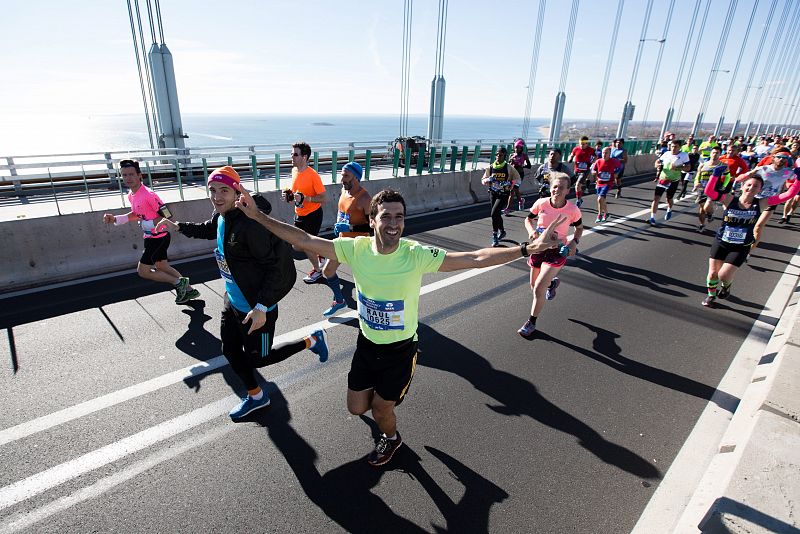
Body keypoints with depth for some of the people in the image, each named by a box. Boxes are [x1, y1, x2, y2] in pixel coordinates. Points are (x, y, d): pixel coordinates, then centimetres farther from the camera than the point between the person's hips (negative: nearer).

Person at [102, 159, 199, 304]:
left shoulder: (148, 194, -23)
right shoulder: (131, 196, 5)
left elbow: (167, 217, -22)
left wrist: (146, 224, -22)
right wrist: (115, 219, 9)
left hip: (159, 237, -9)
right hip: (151, 237, 9)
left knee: (143, 271, -3)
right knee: (162, 267, 19)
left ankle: (179, 282, 5)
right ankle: (189, 290, 28)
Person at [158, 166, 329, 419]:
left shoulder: (250, 223, -28)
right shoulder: (221, 216, 1)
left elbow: (275, 267, -27)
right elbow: (208, 229, 28)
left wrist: (262, 307, -29)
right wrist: (178, 226, 26)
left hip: (256, 307, -9)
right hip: (233, 299, 9)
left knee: (258, 358, 8)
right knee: (231, 351, 19)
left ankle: (311, 340, 26)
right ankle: (256, 396, 42)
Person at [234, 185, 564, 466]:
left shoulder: (417, 255, -24)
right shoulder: (356, 248, -17)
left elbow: (475, 259, -27)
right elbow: (305, 241, -14)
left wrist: (528, 249, -34)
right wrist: (258, 216, -16)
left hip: (400, 349, -3)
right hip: (367, 343, 3)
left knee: (380, 411, 15)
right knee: (356, 407, 18)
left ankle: (391, 439, 53)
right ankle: (384, 394, 53)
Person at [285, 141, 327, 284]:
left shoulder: (313, 175, -21)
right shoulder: (294, 171, 1)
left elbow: (323, 198, -20)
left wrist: (304, 198, -29)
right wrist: (290, 195, -3)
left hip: (313, 215, -8)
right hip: (299, 214, 8)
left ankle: (317, 270, 22)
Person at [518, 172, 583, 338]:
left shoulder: (573, 210, -14)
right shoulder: (541, 203, -11)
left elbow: (579, 228, 6)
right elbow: (529, 219, 7)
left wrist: (574, 242, -13)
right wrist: (532, 231, -14)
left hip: (557, 252, -3)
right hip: (538, 248, 4)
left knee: (538, 289, -12)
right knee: (534, 286, 17)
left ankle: (531, 324, 9)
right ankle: (552, 282, 54)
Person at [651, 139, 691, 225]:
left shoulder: (684, 155, -6)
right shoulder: (666, 154, 3)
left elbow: (688, 167, -6)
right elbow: (657, 161, 15)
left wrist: (677, 168, -23)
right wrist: (658, 165, -9)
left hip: (673, 180, -2)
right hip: (662, 179, 2)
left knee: (669, 199, 13)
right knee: (656, 198, -9)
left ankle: (669, 211, 47)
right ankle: (652, 218, -8)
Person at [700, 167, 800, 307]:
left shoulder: (761, 204, -5)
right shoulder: (730, 200, -9)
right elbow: (708, 191, -21)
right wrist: (716, 174, -30)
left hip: (741, 248, 0)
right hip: (721, 243, 0)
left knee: (724, 275, -8)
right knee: (712, 273, 5)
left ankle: (726, 285, 30)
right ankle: (711, 295, 34)